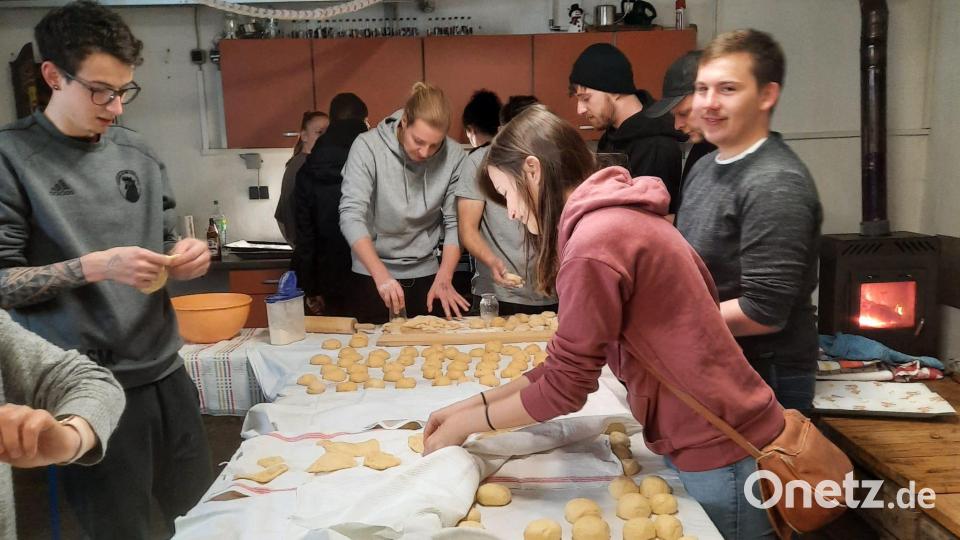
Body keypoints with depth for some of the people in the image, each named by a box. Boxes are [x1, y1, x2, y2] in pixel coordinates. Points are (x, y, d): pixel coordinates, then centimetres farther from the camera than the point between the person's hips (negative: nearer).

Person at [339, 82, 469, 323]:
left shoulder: (454, 157, -12)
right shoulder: (367, 147, -16)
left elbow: (455, 223, -6)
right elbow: (351, 216, -21)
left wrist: (444, 279, -17)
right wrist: (381, 275, -31)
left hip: (424, 275, 1)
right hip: (371, 276, -1)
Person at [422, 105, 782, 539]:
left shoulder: (595, 242, -24)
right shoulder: (618, 217, 7)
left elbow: (564, 387, -19)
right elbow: (570, 360, 9)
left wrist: (464, 424, -5)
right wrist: (474, 403, 7)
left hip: (720, 449, -9)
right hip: (715, 432, 9)